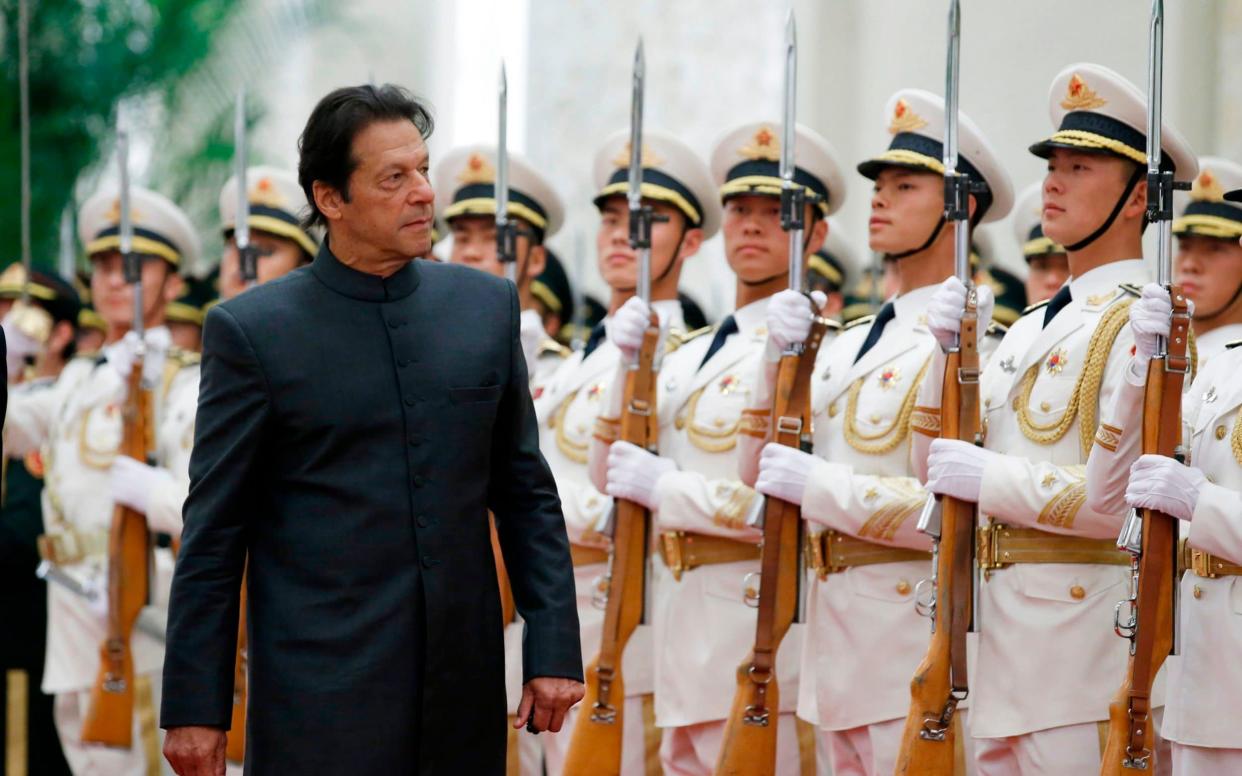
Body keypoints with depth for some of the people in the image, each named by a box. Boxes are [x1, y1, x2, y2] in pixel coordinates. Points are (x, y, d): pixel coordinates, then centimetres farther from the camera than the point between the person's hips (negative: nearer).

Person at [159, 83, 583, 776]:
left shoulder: (488, 305, 9)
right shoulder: (251, 330, -2)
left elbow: (525, 491, 12)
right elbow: (215, 531, -1)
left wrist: (554, 649, 4)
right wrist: (195, 706, -3)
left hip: (464, 691, 3)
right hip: (321, 688, -3)